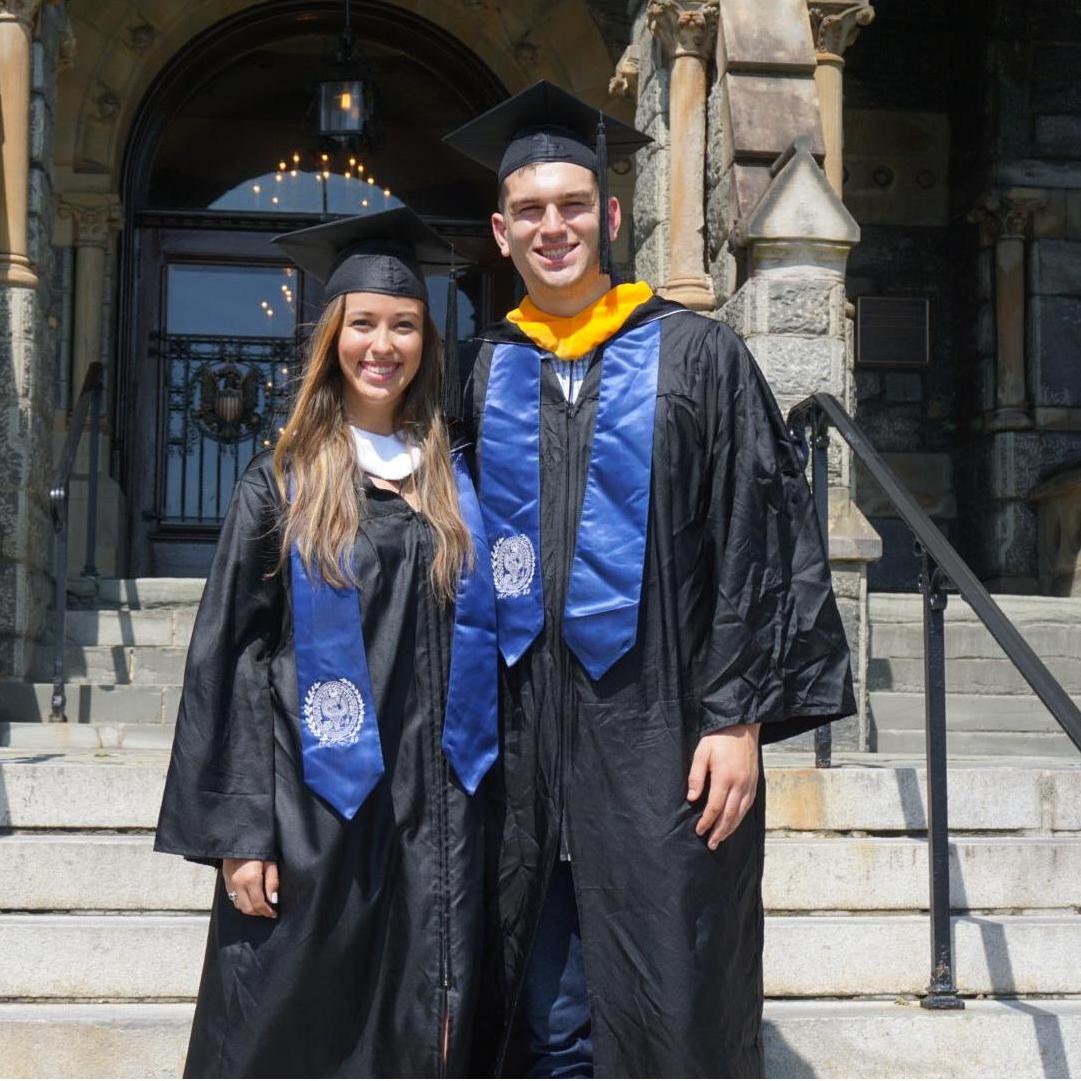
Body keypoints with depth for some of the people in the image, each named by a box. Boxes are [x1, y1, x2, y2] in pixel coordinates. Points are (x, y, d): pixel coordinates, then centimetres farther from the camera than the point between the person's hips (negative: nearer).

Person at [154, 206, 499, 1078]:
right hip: (314, 806, -3)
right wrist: (240, 831, -11)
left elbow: (481, 641, 14)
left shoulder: (455, 483, 9)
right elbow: (227, 656, -4)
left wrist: (475, 799, 6)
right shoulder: (283, 484, -1)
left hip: (435, 812, 3)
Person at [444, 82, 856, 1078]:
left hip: (658, 735, -3)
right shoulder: (489, 373, 11)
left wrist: (739, 718, -11)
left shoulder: (695, 354, 1)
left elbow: (758, 543, -3)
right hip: (525, 741, 4)